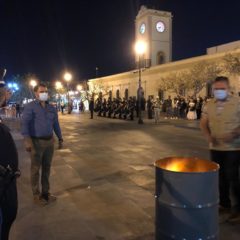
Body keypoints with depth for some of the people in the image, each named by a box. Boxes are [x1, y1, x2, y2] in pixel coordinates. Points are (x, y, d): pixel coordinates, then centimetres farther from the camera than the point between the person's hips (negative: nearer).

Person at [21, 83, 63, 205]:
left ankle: (46, 192, 29)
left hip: (49, 141, 6)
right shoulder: (30, 107, -7)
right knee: (36, 169, 5)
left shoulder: (51, 108, 11)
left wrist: (60, 138, 16)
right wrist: (27, 140, -25)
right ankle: (36, 195, 19)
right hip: (36, 142, -5)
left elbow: (56, 124, 17)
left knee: (47, 168, 15)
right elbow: (25, 123, -15)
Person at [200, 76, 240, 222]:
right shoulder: (209, 105, 5)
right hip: (215, 147, 5)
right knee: (220, 177, 14)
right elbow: (203, 123, 8)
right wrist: (208, 135, -10)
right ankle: (224, 204, 31)